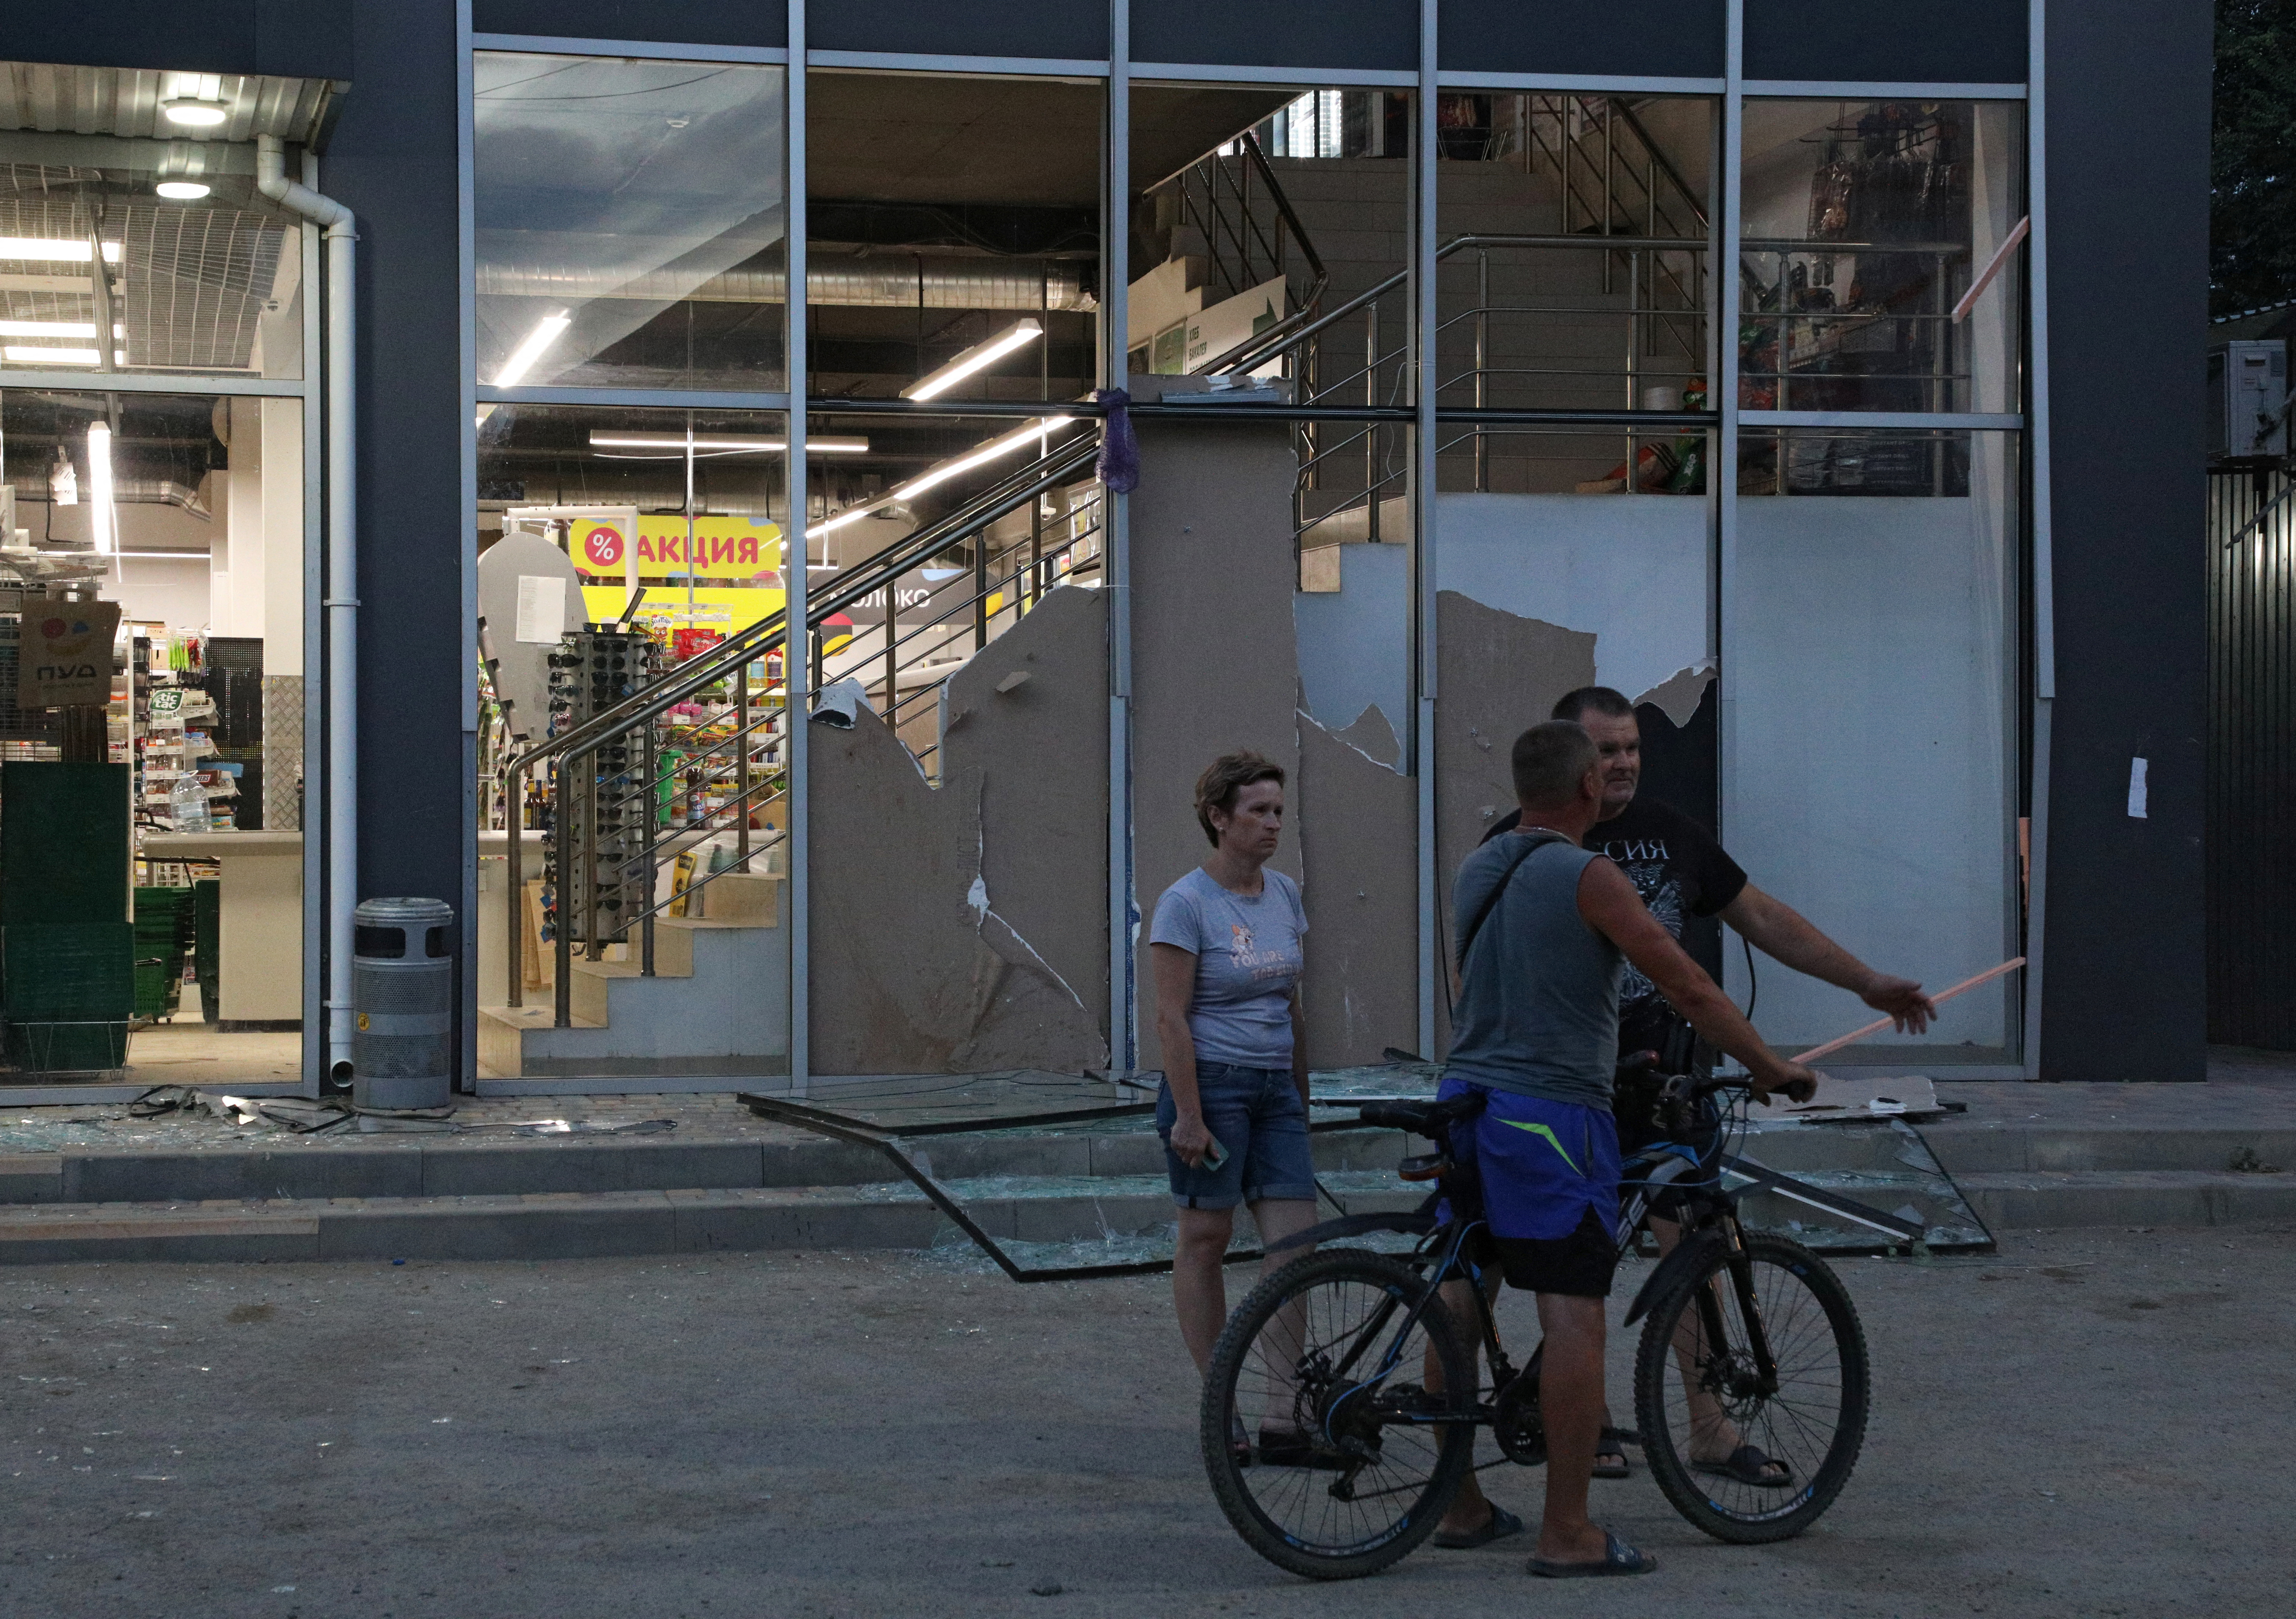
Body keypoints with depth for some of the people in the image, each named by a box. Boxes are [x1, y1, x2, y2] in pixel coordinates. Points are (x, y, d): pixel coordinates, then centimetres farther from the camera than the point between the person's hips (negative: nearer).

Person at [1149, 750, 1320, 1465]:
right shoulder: (1186, 904, -10)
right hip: (1211, 1083, -6)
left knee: (1296, 1243, -4)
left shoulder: (1284, 895, 10)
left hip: (1274, 1089, 6)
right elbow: (1171, 1018, -12)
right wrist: (1188, 1116, -16)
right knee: (1205, 1239, 3)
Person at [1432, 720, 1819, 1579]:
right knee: (1574, 1315, -7)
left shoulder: (1476, 871, 12)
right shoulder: (1587, 878, -11)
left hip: (1467, 1100, 8)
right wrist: (1768, 1067, 0)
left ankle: (1460, 1505, 20)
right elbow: (1689, 988, -11)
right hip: (1550, 1117, -8)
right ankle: (1568, 1533, -8)